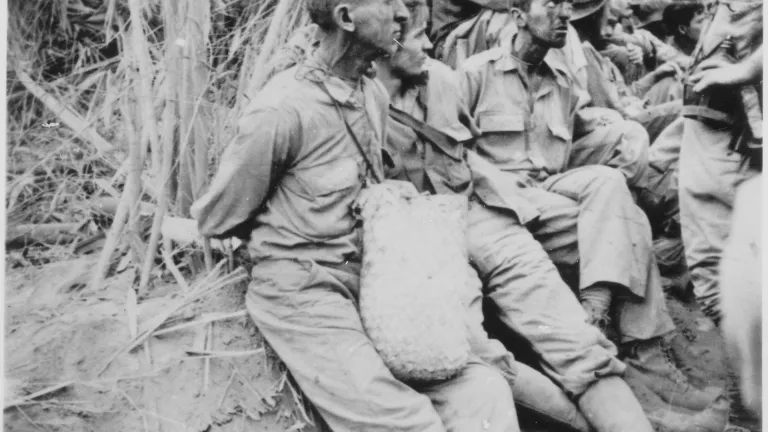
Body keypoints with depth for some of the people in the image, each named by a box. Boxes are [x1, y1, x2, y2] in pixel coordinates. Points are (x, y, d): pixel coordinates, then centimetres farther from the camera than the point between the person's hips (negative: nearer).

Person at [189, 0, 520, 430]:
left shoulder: (376, 94, 6)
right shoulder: (283, 110, -17)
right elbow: (217, 219, -6)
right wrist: (285, 235, 7)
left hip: (370, 278, 7)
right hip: (299, 289, -6)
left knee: (485, 392, -12)